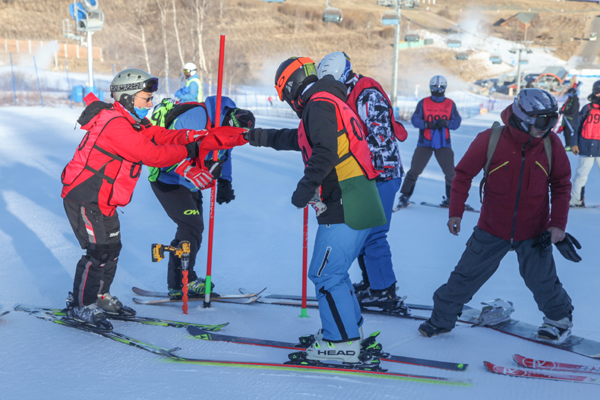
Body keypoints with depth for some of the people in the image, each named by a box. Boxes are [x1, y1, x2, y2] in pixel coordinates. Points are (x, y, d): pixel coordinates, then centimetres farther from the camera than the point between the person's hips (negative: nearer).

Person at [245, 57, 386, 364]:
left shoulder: (319, 104, -7)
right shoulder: (331, 103, 24)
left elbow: (325, 152, -22)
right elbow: (301, 139, 39)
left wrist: (305, 187, -19)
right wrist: (264, 137, 44)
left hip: (345, 206, -10)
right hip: (360, 204, 10)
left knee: (325, 274, -4)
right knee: (334, 271, 19)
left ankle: (342, 342, 0)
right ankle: (351, 329, 27)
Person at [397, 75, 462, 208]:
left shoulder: (450, 104, 5)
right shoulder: (423, 103, 1)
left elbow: (457, 122, -2)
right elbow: (415, 120, -8)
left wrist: (446, 123, -22)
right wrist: (427, 124, -26)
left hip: (444, 144, 1)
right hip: (425, 143, -1)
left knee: (450, 172, 1)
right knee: (414, 170, -3)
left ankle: (452, 198, 16)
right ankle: (404, 196, 9)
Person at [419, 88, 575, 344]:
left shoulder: (551, 144, -8)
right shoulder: (491, 140, -15)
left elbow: (561, 185, 3)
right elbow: (464, 174, -5)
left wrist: (558, 223, -4)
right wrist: (456, 212, -9)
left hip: (534, 232, 1)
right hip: (492, 229, -1)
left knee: (542, 282, 9)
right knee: (467, 276, 5)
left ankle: (560, 317, 38)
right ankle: (442, 319, 23)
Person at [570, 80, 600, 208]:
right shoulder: (587, 108, 8)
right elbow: (578, 126, 11)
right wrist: (575, 143, 7)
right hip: (586, 148, 1)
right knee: (581, 174, 6)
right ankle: (576, 199, 15)